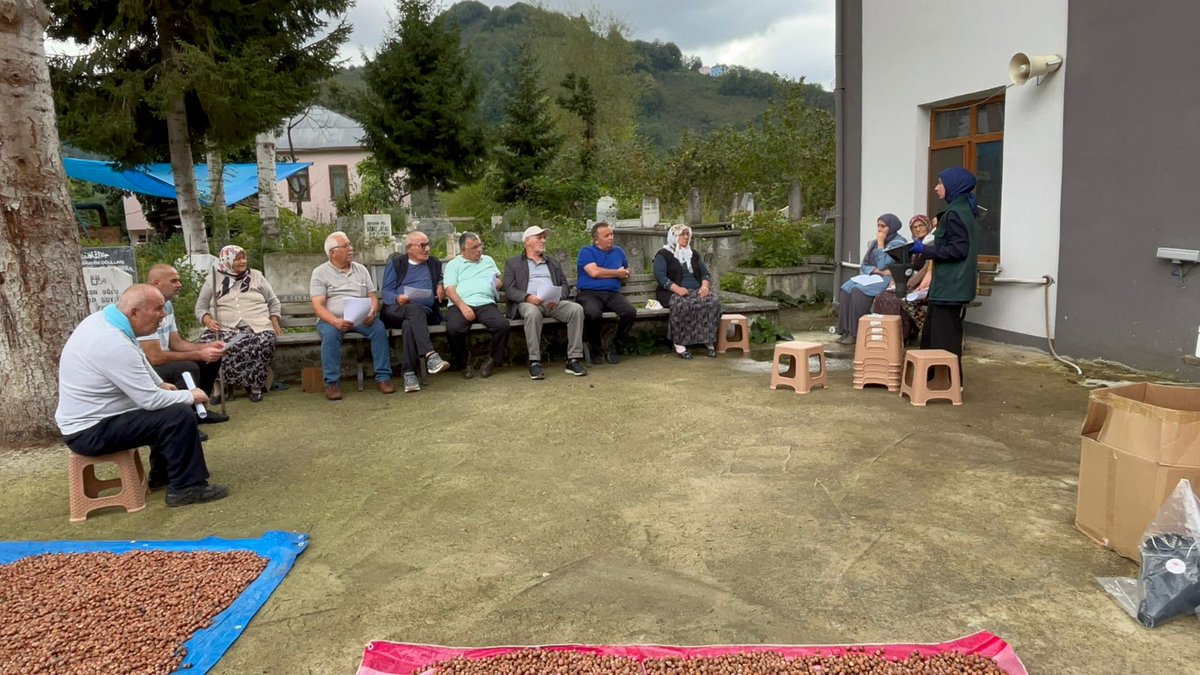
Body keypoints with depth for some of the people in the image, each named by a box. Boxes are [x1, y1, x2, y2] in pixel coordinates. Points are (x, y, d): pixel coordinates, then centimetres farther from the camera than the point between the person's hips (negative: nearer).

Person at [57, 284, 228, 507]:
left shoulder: (103, 318, -1)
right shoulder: (115, 345, -29)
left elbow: (137, 359, 19)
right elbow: (151, 400, -25)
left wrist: (160, 384, 13)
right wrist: (190, 396, -10)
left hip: (85, 416, 10)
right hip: (90, 432, -10)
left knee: (170, 406, 21)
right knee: (181, 416, -19)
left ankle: (162, 476, 29)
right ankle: (186, 487, -8)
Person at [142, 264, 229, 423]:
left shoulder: (167, 305, 7)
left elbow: (176, 343, 12)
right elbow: (155, 358, -27)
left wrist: (207, 346, -4)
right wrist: (199, 355, -23)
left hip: (161, 363, 10)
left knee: (211, 357, 8)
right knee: (189, 368, -32)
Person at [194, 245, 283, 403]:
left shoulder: (256, 276, 16)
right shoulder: (214, 279, 12)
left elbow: (273, 301, 20)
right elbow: (200, 307, 13)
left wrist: (275, 323, 4)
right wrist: (208, 321, -9)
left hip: (257, 327, 0)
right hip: (223, 328, 0)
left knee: (264, 343, -36)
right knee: (208, 342, -33)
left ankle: (255, 385, -17)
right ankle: (222, 385, -14)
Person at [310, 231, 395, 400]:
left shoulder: (361, 269, 15)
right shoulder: (320, 272, 3)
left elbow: (373, 297, 12)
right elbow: (318, 305, -7)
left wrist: (372, 312, -14)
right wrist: (336, 321, -27)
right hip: (332, 319, -2)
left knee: (379, 328, -27)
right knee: (330, 333, -35)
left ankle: (383, 377, -23)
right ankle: (332, 382, -28)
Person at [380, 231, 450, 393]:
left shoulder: (435, 264, 24)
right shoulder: (395, 263, 15)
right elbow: (387, 292, 6)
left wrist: (441, 286, 10)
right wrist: (397, 298, -18)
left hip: (425, 311, 2)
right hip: (396, 310, -2)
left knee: (410, 323, -36)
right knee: (415, 309, -38)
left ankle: (408, 373, -43)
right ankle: (430, 355, -54)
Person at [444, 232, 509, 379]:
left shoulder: (488, 260, 27)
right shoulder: (453, 265, 14)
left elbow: (499, 280, 32)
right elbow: (450, 290, 1)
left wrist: (497, 283, 5)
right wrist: (463, 306, -16)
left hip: (486, 304, 2)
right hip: (460, 305, -2)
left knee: (503, 325, -28)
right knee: (453, 329, -34)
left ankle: (493, 360, -5)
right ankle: (463, 364, -7)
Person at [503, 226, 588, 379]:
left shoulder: (553, 262, 27)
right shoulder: (512, 263, 15)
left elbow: (565, 285, 18)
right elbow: (509, 290, 3)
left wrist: (558, 297, -6)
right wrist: (528, 297, -17)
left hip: (554, 303, 4)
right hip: (528, 302, -3)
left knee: (577, 309, -26)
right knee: (533, 313, -39)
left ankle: (573, 359, -26)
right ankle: (534, 362, -34)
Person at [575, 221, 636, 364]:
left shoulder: (618, 251, 23)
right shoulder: (586, 252, 6)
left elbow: (627, 269, 37)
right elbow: (594, 272, -10)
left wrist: (625, 274, 10)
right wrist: (617, 273, 2)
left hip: (613, 294, 4)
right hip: (589, 293, -4)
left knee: (630, 312, -26)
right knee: (593, 314, -37)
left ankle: (615, 348, -4)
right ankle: (596, 349, -8)